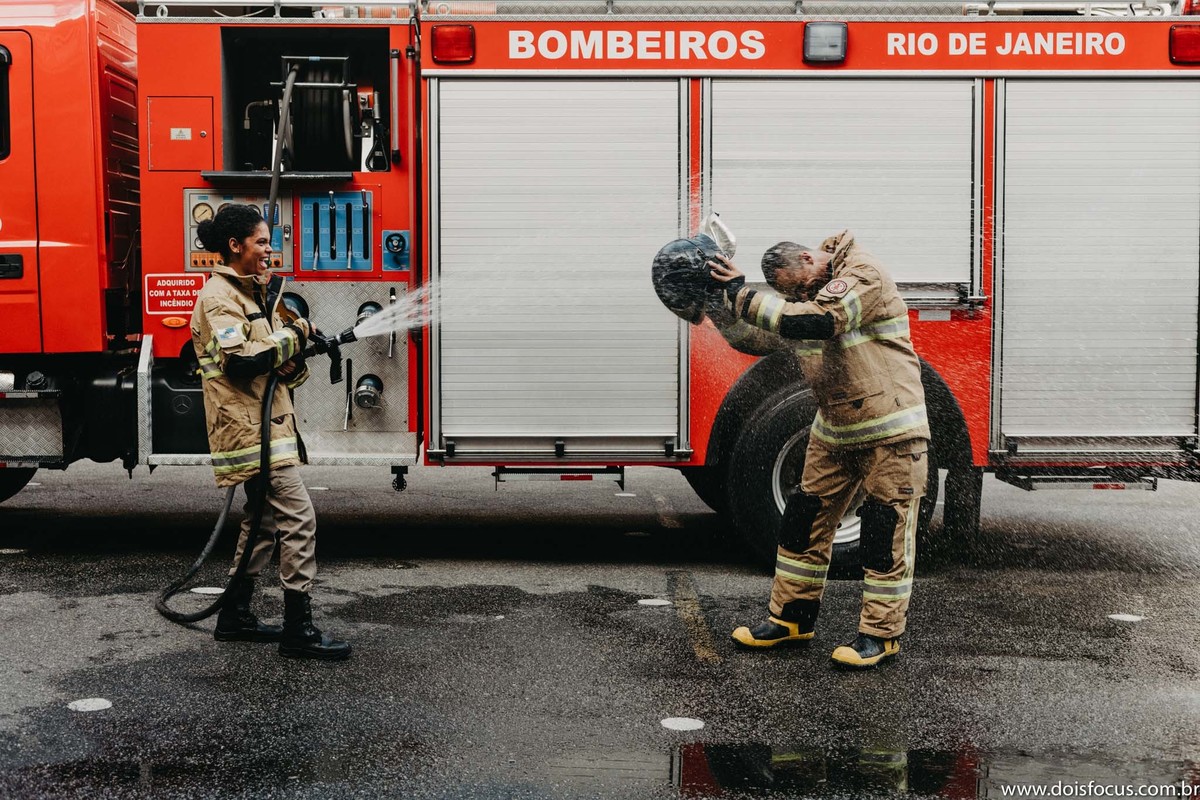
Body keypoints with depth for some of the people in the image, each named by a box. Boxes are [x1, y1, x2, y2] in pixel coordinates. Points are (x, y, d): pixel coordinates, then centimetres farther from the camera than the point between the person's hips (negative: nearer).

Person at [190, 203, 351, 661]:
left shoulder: (252, 293, 19)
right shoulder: (219, 297, -11)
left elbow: (276, 363, 20)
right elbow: (240, 361, -24)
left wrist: (294, 361, -3)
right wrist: (291, 338, -12)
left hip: (263, 424, 11)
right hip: (251, 428, -11)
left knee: (264, 521, 16)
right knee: (298, 519, -13)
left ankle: (235, 616, 25)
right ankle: (298, 630, -9)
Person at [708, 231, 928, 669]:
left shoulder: (863, 278, -20)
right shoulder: (801, 295, 4)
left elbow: (810, 321, -33)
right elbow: (757, 338, 5)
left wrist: (741, 294, -29)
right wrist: (719, 305, -12)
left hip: (890, 431, -8)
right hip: (834, 432, 8)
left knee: (885, 532, -2)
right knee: (804, 520, 9)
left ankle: (881, 633, 9)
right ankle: (792, 617, 21)